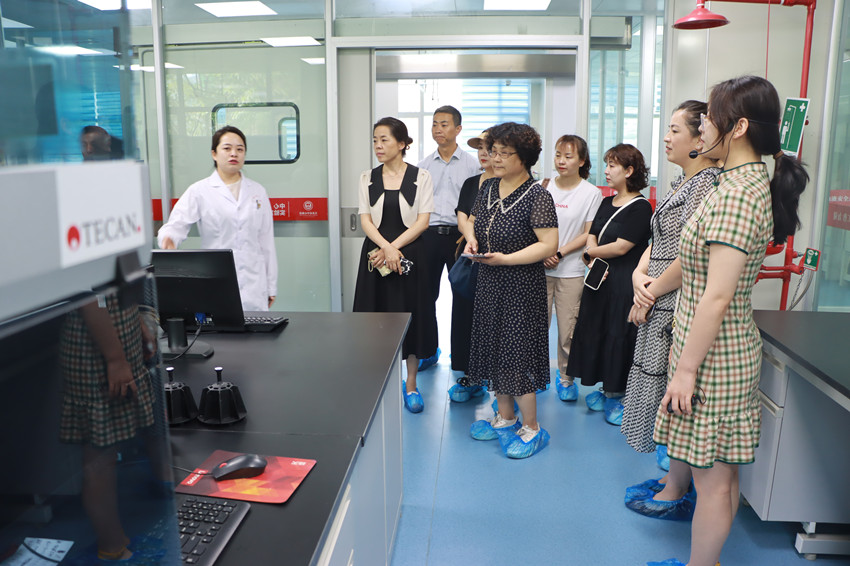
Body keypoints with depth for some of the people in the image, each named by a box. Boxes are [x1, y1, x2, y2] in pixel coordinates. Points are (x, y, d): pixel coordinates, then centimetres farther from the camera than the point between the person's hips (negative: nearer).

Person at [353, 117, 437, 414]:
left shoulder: (421, 177, 0)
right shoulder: (367, 178, 7)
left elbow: (422, 221, -5)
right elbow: (365, 220, 1)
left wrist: (394, 248, -14)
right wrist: (386, 248, -16)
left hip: (411, 254, -2)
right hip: (375, 255, 2)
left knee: (412, 315, 2)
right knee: (377, 316, 4)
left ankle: (411, 384, 16)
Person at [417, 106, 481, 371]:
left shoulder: (471, 164, 2)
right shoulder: (423, 165, 10)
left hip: (459, 234, -2)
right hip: (429, 234, 2)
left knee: (462, 293, 5)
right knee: (427, 292, 6)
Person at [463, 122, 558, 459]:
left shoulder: (537, 196, -15)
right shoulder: (488, 188, 7)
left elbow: (549, 244, -20)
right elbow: (472, 220, 20)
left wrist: (505, 259, -25)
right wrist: (471, 238, -3)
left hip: (521, 287, -7)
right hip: (489, 283, 8)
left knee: (518, 352, -3)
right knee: (494, 348, 14)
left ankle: (532, 429, 15)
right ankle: (505, 418, 32)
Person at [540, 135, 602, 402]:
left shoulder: (592, 193, 0)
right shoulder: (544, 187, 7)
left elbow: (589, 234, -2)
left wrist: (560, 253, -11)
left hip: (571, 271, -2)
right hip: (539, 268, 2)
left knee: (568, 329, 0)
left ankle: (566, 377, 19)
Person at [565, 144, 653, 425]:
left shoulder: (640, 207, -12)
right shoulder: (606, 203, 13)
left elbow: (621, 247, -17)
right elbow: (591, 237, 10)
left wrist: (589, 254, -5)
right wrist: (595, 261, -9)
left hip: (624, 283, -8)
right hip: (599, 279, 8)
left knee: (619, 336, 0)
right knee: (597, 332, 11)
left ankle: (616, 395, 15)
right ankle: (606, 388, 26)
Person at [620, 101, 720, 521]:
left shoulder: (708, 183, -16)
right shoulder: (681, 182, 15)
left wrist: (650, 292, -12)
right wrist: (639, 274, -2)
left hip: (678, 309, -10)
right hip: (657, 307, 10)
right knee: (661, 392, 17)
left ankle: (679, 495, 17)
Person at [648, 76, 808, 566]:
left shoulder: (738, 194, -22)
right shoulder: (750, 183, 10)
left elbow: (717, 297, -24)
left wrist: (686, 368, -19)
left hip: (713, 351, -10)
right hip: (722, 345, 10)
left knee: (713, 478, 5)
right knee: (717, 471, 21)